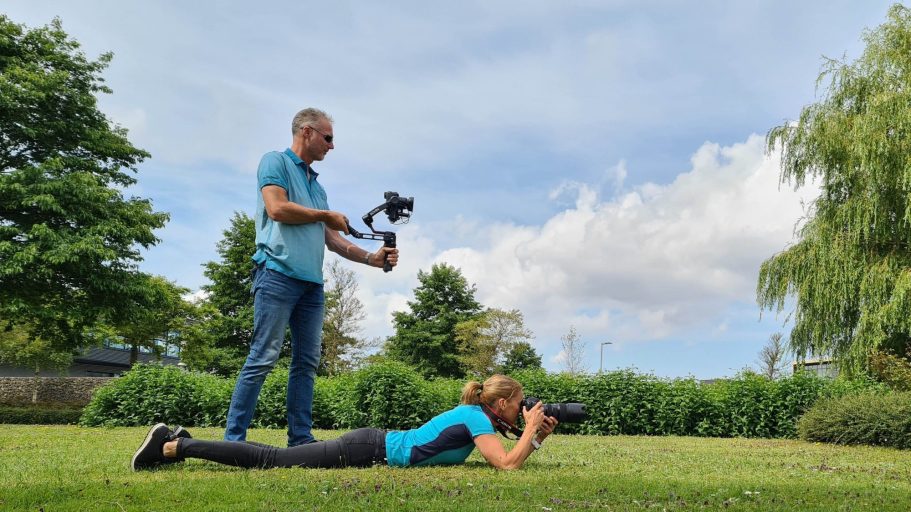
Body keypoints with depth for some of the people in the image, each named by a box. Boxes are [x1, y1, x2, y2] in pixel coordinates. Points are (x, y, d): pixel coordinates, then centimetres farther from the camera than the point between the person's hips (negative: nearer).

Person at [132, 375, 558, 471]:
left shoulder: (475, 413, 13)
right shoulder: (478, 418, -13)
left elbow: (507, 458, 22)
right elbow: (507, 465, -22)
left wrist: (536, 438, 12)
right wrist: (531, 428, -9)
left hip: (373, 445, 8)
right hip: (371, 451, -8)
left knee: (276, 458, 13)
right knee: (272, 460, -4)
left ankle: (181, 441, 20)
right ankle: (174, 446, 3)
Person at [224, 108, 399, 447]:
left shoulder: (316, 185, 24)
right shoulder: (276, 161, 3)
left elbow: (331, 240, 22)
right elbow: (277, 208, -13)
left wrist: (372, 258, 12)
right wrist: (326, 215, -1)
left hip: (312, 283, 8)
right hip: (279, 274, -8)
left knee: (307, 362, 6)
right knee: (263, 357, -10)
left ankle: (300, 439, 10)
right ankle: (233, 439, -5)